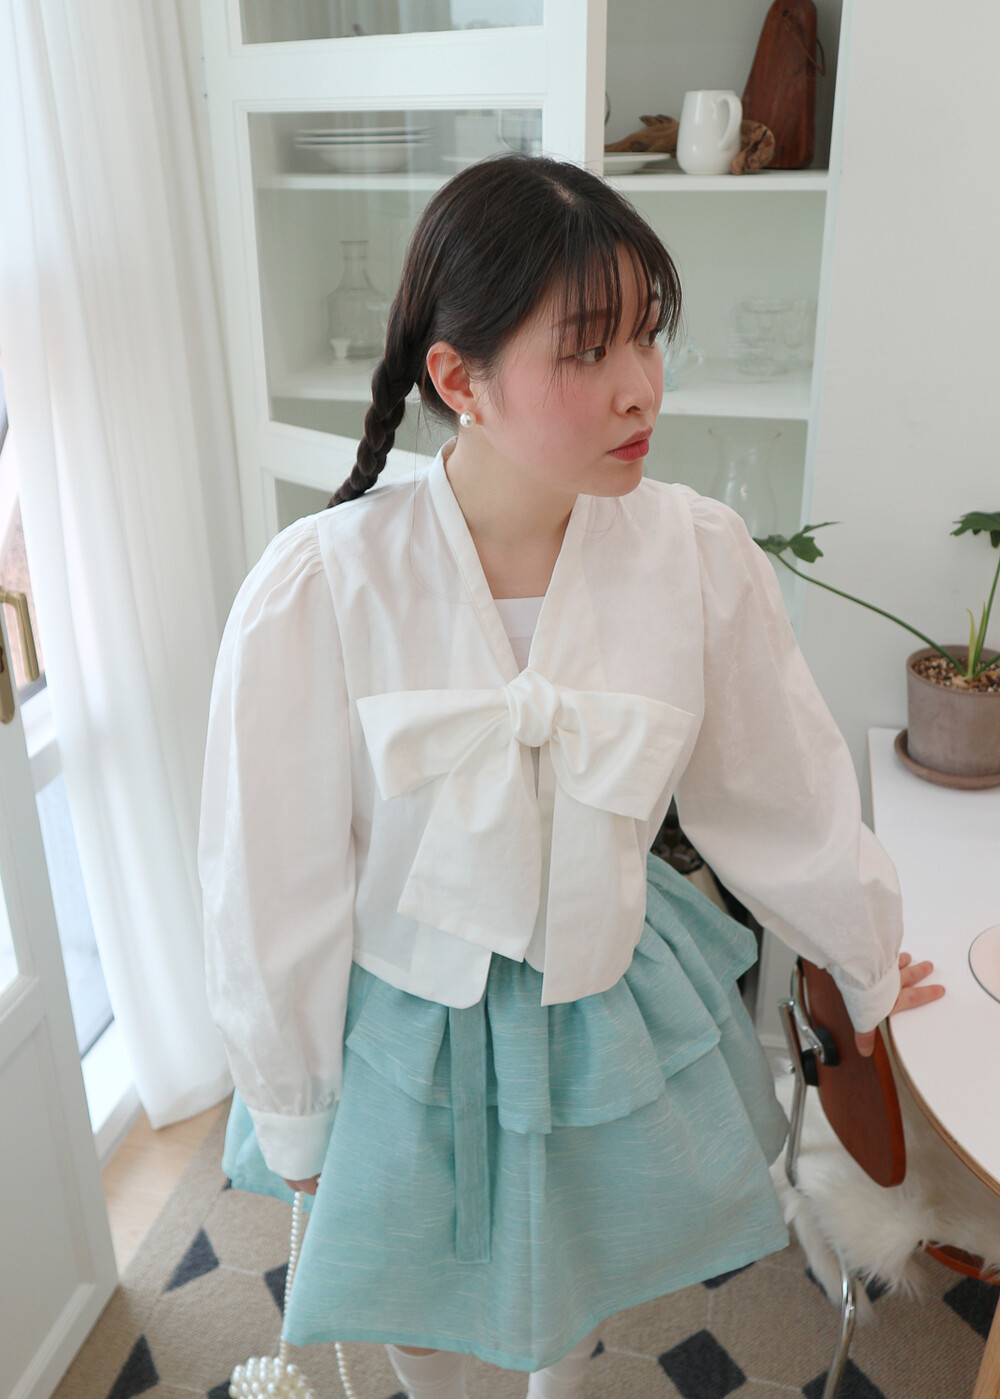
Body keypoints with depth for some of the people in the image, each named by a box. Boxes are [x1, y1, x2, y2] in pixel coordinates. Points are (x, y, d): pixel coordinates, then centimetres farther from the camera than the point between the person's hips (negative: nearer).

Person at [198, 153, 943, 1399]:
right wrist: (291, 1111, -2)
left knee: (573, 1289, 30)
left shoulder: (698, 557, -19)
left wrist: (868, 968, 13)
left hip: (608, 1007, 2)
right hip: (407, 1024, -1)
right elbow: (274, 886, -14)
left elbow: (786, 793, -2)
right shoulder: (317, 591, -26)